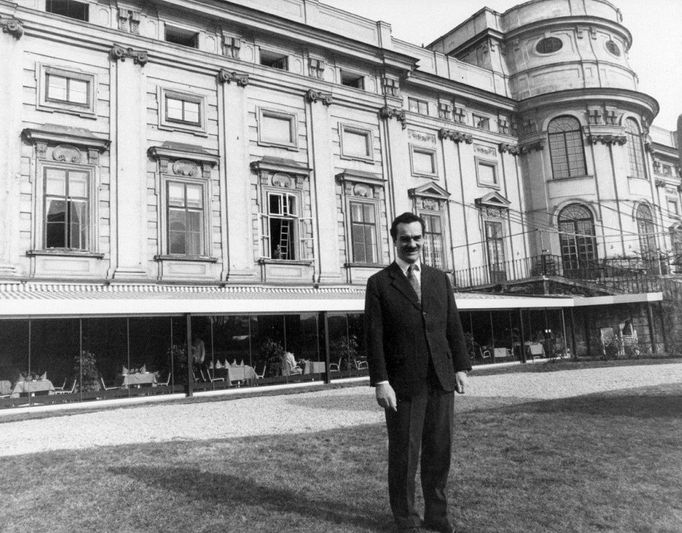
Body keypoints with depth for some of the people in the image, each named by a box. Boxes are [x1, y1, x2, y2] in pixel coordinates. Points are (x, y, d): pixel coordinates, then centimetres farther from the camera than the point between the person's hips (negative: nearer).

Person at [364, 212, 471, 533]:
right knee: (404, 455, 6)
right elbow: (374, 336, -7)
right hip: (403, 383, -4)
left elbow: (453, 327, 11)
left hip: (441, 380, 4)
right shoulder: (379, 283, -2)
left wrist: (461, 367, 4)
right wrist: (380, 382, -12)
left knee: (439, 451, 11)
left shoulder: (440, 279, 12)